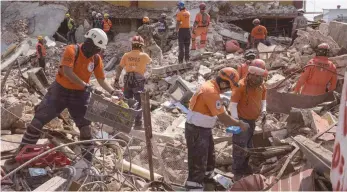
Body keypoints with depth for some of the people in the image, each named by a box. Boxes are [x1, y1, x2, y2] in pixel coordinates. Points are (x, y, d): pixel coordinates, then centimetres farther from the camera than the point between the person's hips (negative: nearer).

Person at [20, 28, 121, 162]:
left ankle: (88, 160, 12)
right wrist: (85, 85, -36)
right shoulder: (71, 50, -19)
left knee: (85, 126, -1)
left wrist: (112, 91, -13)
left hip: (80, 95, 3)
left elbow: (101, 80, 2)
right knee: (38, 120, 1)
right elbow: (67, 72, -30)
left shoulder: (96, 59, -4)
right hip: (60, 90, -3)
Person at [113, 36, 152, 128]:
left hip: (128, 80, 3)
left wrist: (116, 80, 4)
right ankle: (138, 124, 8)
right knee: (139, 103, 7)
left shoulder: (126, 55, 2)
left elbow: (119, 68, 0)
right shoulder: (144, 55, -3)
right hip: (139, 81, -3)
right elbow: (150, 62, 19)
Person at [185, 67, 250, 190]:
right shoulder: (212, 92, -26)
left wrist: (226, 121, 11)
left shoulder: (211, 86, 5)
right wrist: (240, 123, -10)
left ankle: (207, 178, 47)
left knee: (209, 155, 27)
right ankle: (194, 187, 6)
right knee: (198, 161, -3)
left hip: (204, 129, 11)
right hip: (197, 131, -11)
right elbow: (223, 117, -22)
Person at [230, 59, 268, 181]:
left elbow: (263, 98, 18)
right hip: (241, 121, -8)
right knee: (240, 148, -6)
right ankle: (237, 174, 6)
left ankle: (246, 170, 36)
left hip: (252, 121, 8)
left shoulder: (261, 85, 2)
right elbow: (233, 103, -21)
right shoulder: (241, 85, -21)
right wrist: (235, 119, -29)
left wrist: (263, 109, -1)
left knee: (249, 147, 20)